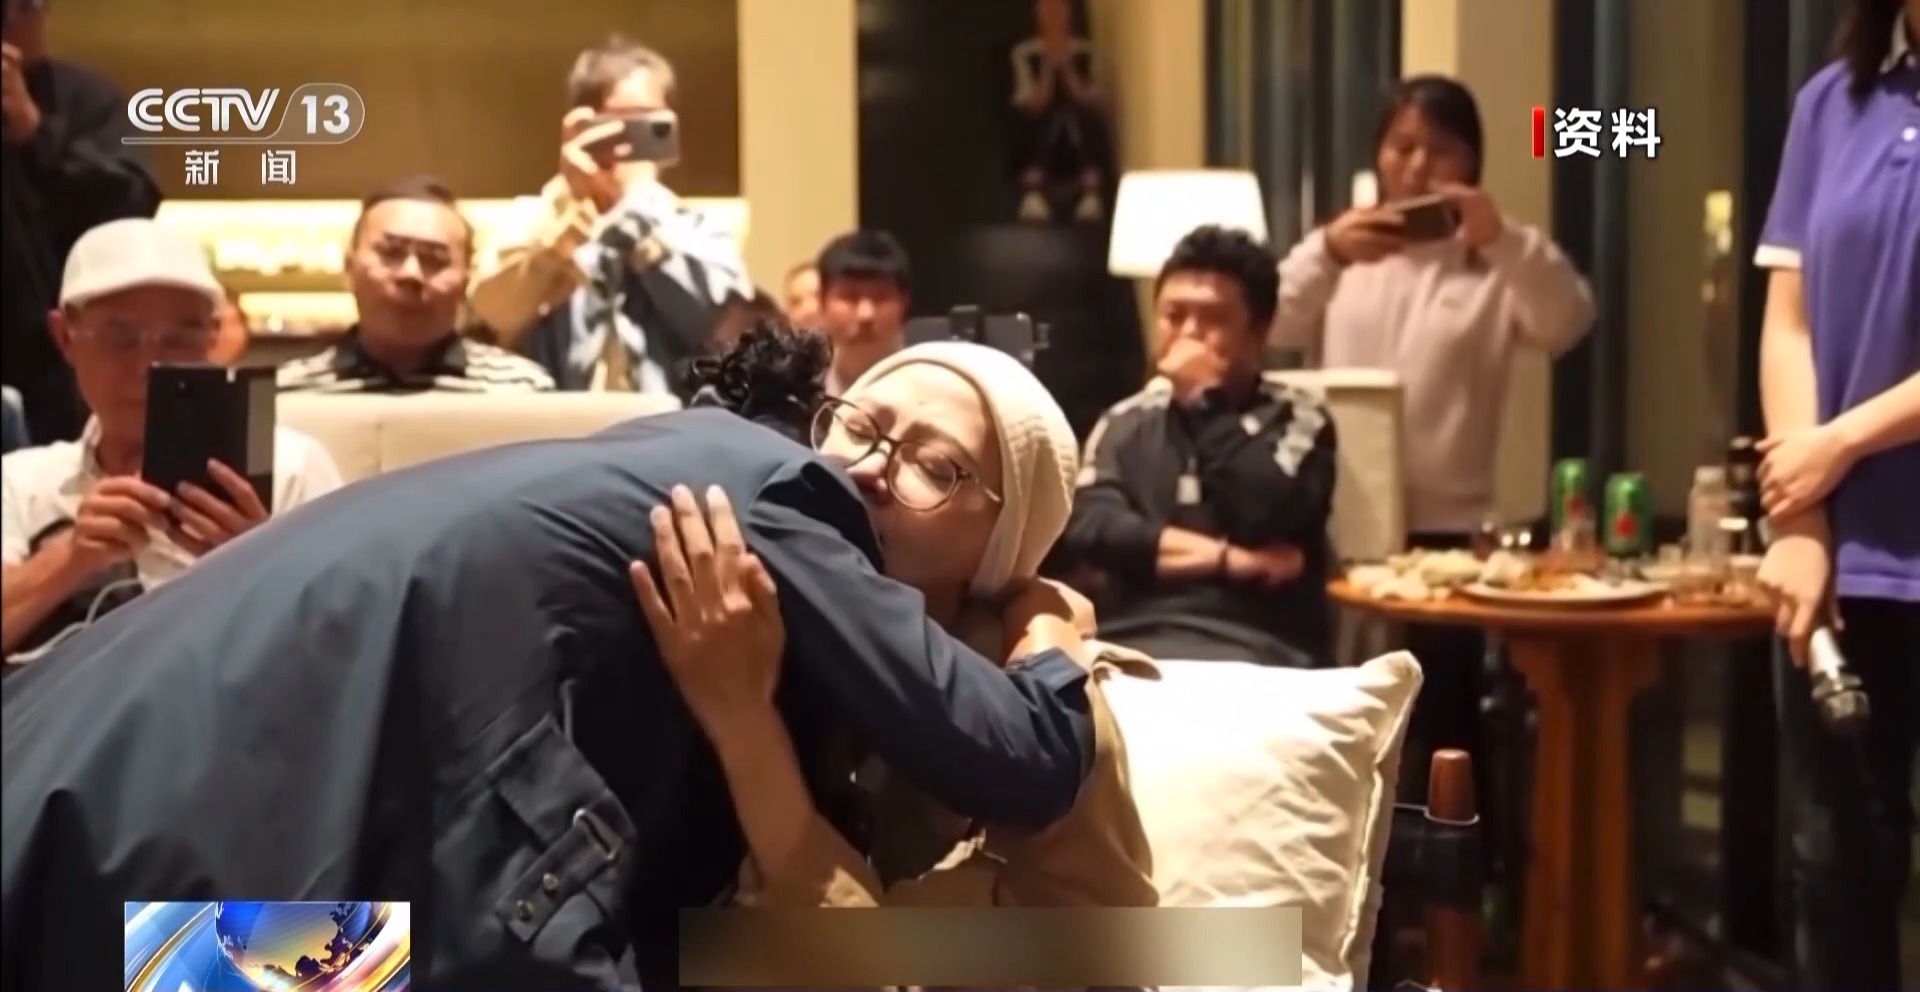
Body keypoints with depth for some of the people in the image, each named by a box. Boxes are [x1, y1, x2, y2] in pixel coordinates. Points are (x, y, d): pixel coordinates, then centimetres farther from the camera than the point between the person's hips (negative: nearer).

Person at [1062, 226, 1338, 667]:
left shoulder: (1299, 419, 8)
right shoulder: (1126, 423, 16)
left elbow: (1268, 516, -11)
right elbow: (1087, 529, 0)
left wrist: (1207, 399, -1)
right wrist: (1229, 559, -5)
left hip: (1253, 649, -2)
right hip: (1130, 643, 2)